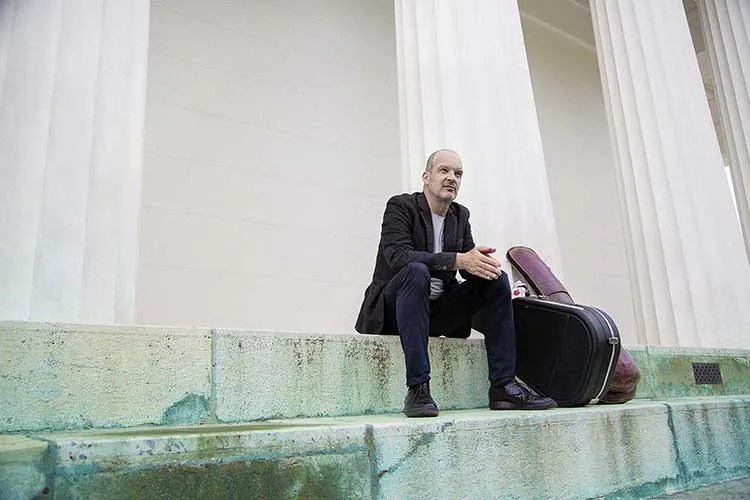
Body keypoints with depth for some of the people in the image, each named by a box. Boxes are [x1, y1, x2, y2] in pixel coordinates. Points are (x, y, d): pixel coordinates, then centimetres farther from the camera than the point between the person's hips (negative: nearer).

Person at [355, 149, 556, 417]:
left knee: (496, 279, -9)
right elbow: (399, 256, -25)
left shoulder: (460, 215, 12)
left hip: (438, 310, 6)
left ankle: (503, 386, -13)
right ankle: (417, 389, -35)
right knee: (416, 270, -35)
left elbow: (470, 263, 8)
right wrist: (458, 260, -33)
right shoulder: (400, 206, -8)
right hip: (393, 310, -6)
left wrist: (482, 262, -18)